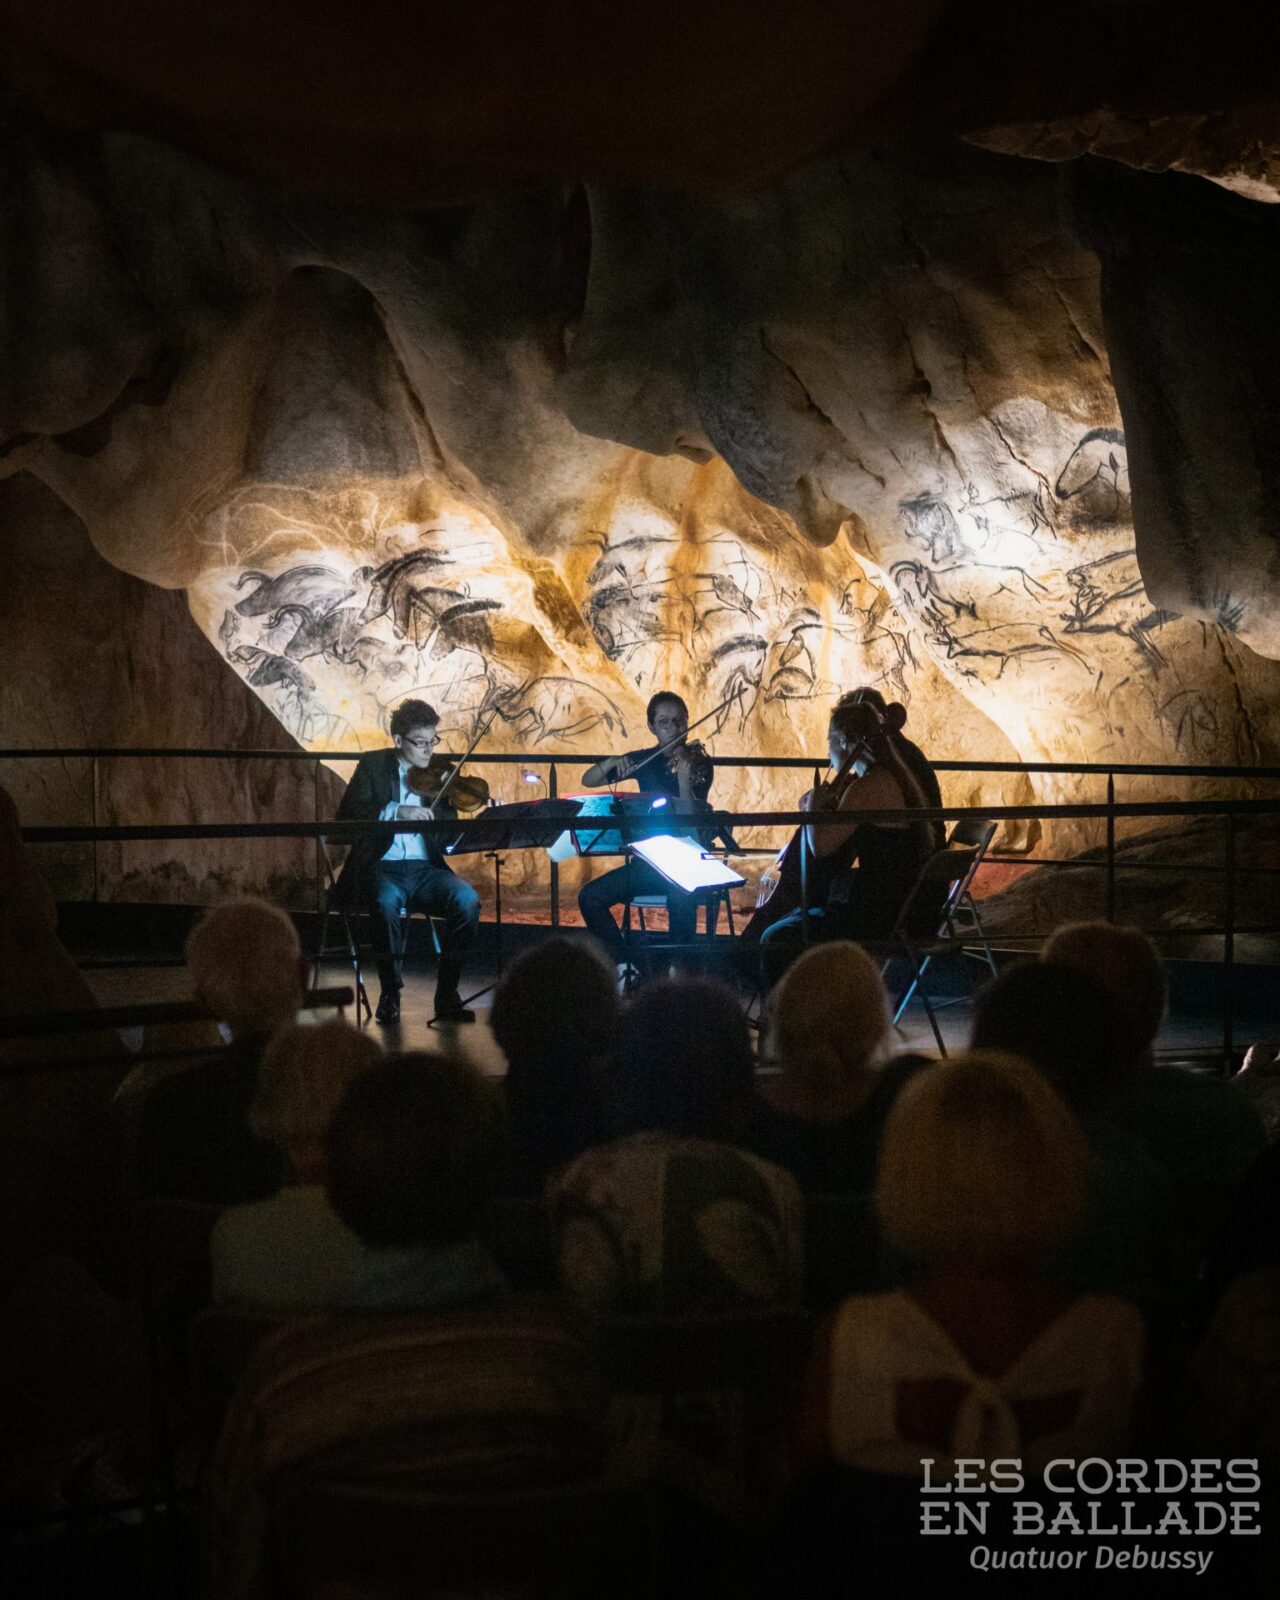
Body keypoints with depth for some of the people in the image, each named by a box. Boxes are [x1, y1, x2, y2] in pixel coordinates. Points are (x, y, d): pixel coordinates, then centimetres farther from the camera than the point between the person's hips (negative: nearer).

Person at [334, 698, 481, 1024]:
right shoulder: (373, 765, 5)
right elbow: (347, 814, -10)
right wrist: (395, 811, -23)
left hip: (426, 869, 3)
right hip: (381, 866, -3)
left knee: (467, 900, -26)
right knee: (386, 901, -36)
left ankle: (446, 993, -13)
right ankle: (390, 993, -17)